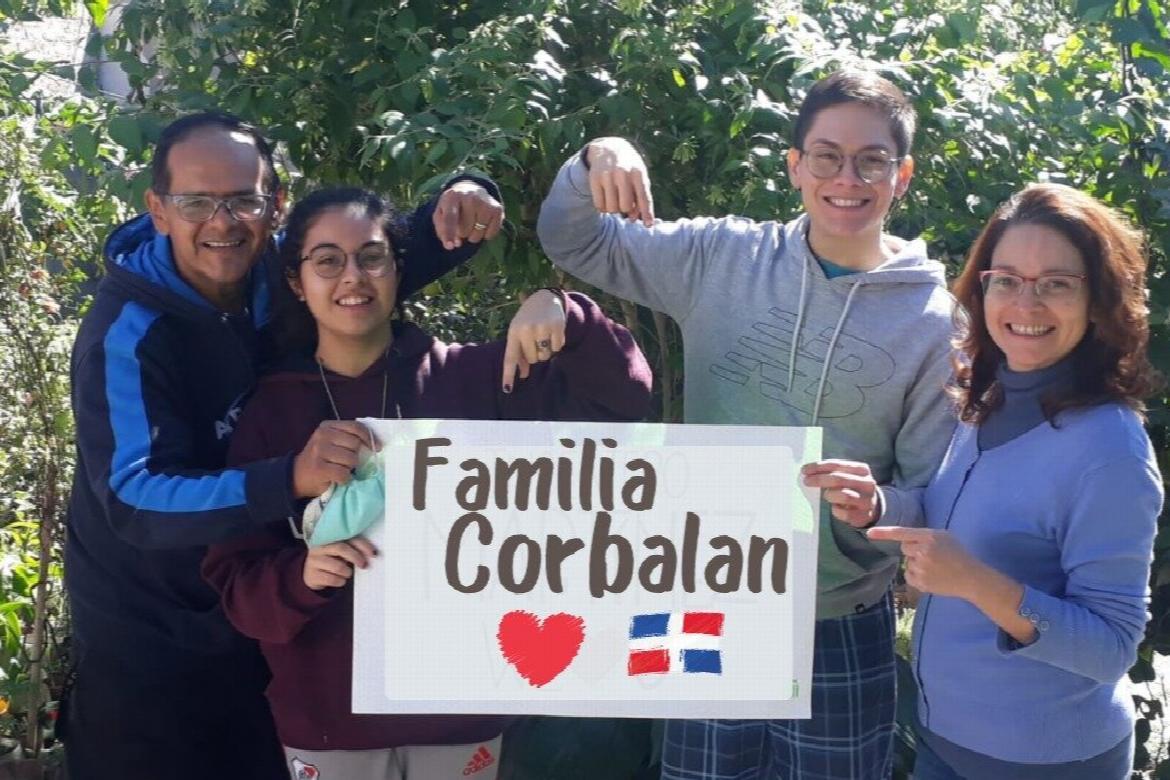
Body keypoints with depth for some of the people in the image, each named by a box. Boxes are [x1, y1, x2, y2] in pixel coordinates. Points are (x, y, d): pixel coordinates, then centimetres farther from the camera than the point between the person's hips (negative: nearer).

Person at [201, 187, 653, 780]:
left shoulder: (468, 377, -4)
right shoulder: (268, 410, -2)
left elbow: (623, 396, -7)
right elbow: (235, 583, -3)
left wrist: (563, 314, -24)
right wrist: (302, 576, -24)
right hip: (328, 720, 1)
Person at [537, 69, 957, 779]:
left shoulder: (934, 321, -7)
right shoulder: (723, 259, -2)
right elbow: (574, 242, 7)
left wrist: (874, 506, -26)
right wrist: (594, 164, -14)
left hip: (839, 638, -1)